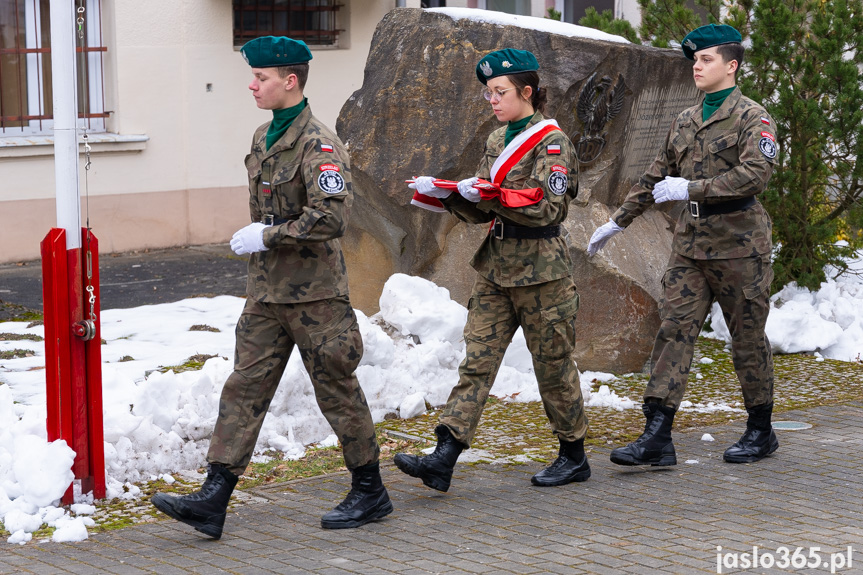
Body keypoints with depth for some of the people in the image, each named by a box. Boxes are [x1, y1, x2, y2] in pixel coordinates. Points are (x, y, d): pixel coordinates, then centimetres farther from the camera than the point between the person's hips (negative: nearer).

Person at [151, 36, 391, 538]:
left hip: (313, 293, -8)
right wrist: (257, 236, 12)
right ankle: (213, 500, 1)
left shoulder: (318, 144, -16)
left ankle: (371, 493, 18)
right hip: (268, 290, 8)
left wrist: (266, 237, -19)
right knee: (245, 387, 3)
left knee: (337, 390, 3)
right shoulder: (264, 138, 13)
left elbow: (332, 218, -26)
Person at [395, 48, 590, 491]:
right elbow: (481, 212, 14)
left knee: (553, 365, 4)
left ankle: (574, 456, 21)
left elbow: (545, 208, -19)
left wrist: (490, 193, -29)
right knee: (476, 361, -2)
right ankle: (444, 459, -10)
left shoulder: (551, 143, -9)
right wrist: (443, 194, -2)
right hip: (495, 267, 7)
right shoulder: (496, 141, 13)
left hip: (539, 270, -7)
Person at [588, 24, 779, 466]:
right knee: (674, 330, -5)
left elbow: (755, 174, -20)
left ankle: (760, 432, 19)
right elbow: (656, 178, 23)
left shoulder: (752, 118, -6)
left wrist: (691, 189, -20)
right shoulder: (684, 122, 15)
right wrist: (618, 221, 23)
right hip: (690, 245, 6)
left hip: (737, 245, -6)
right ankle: (657, 438, -9)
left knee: (747, 337, 4)